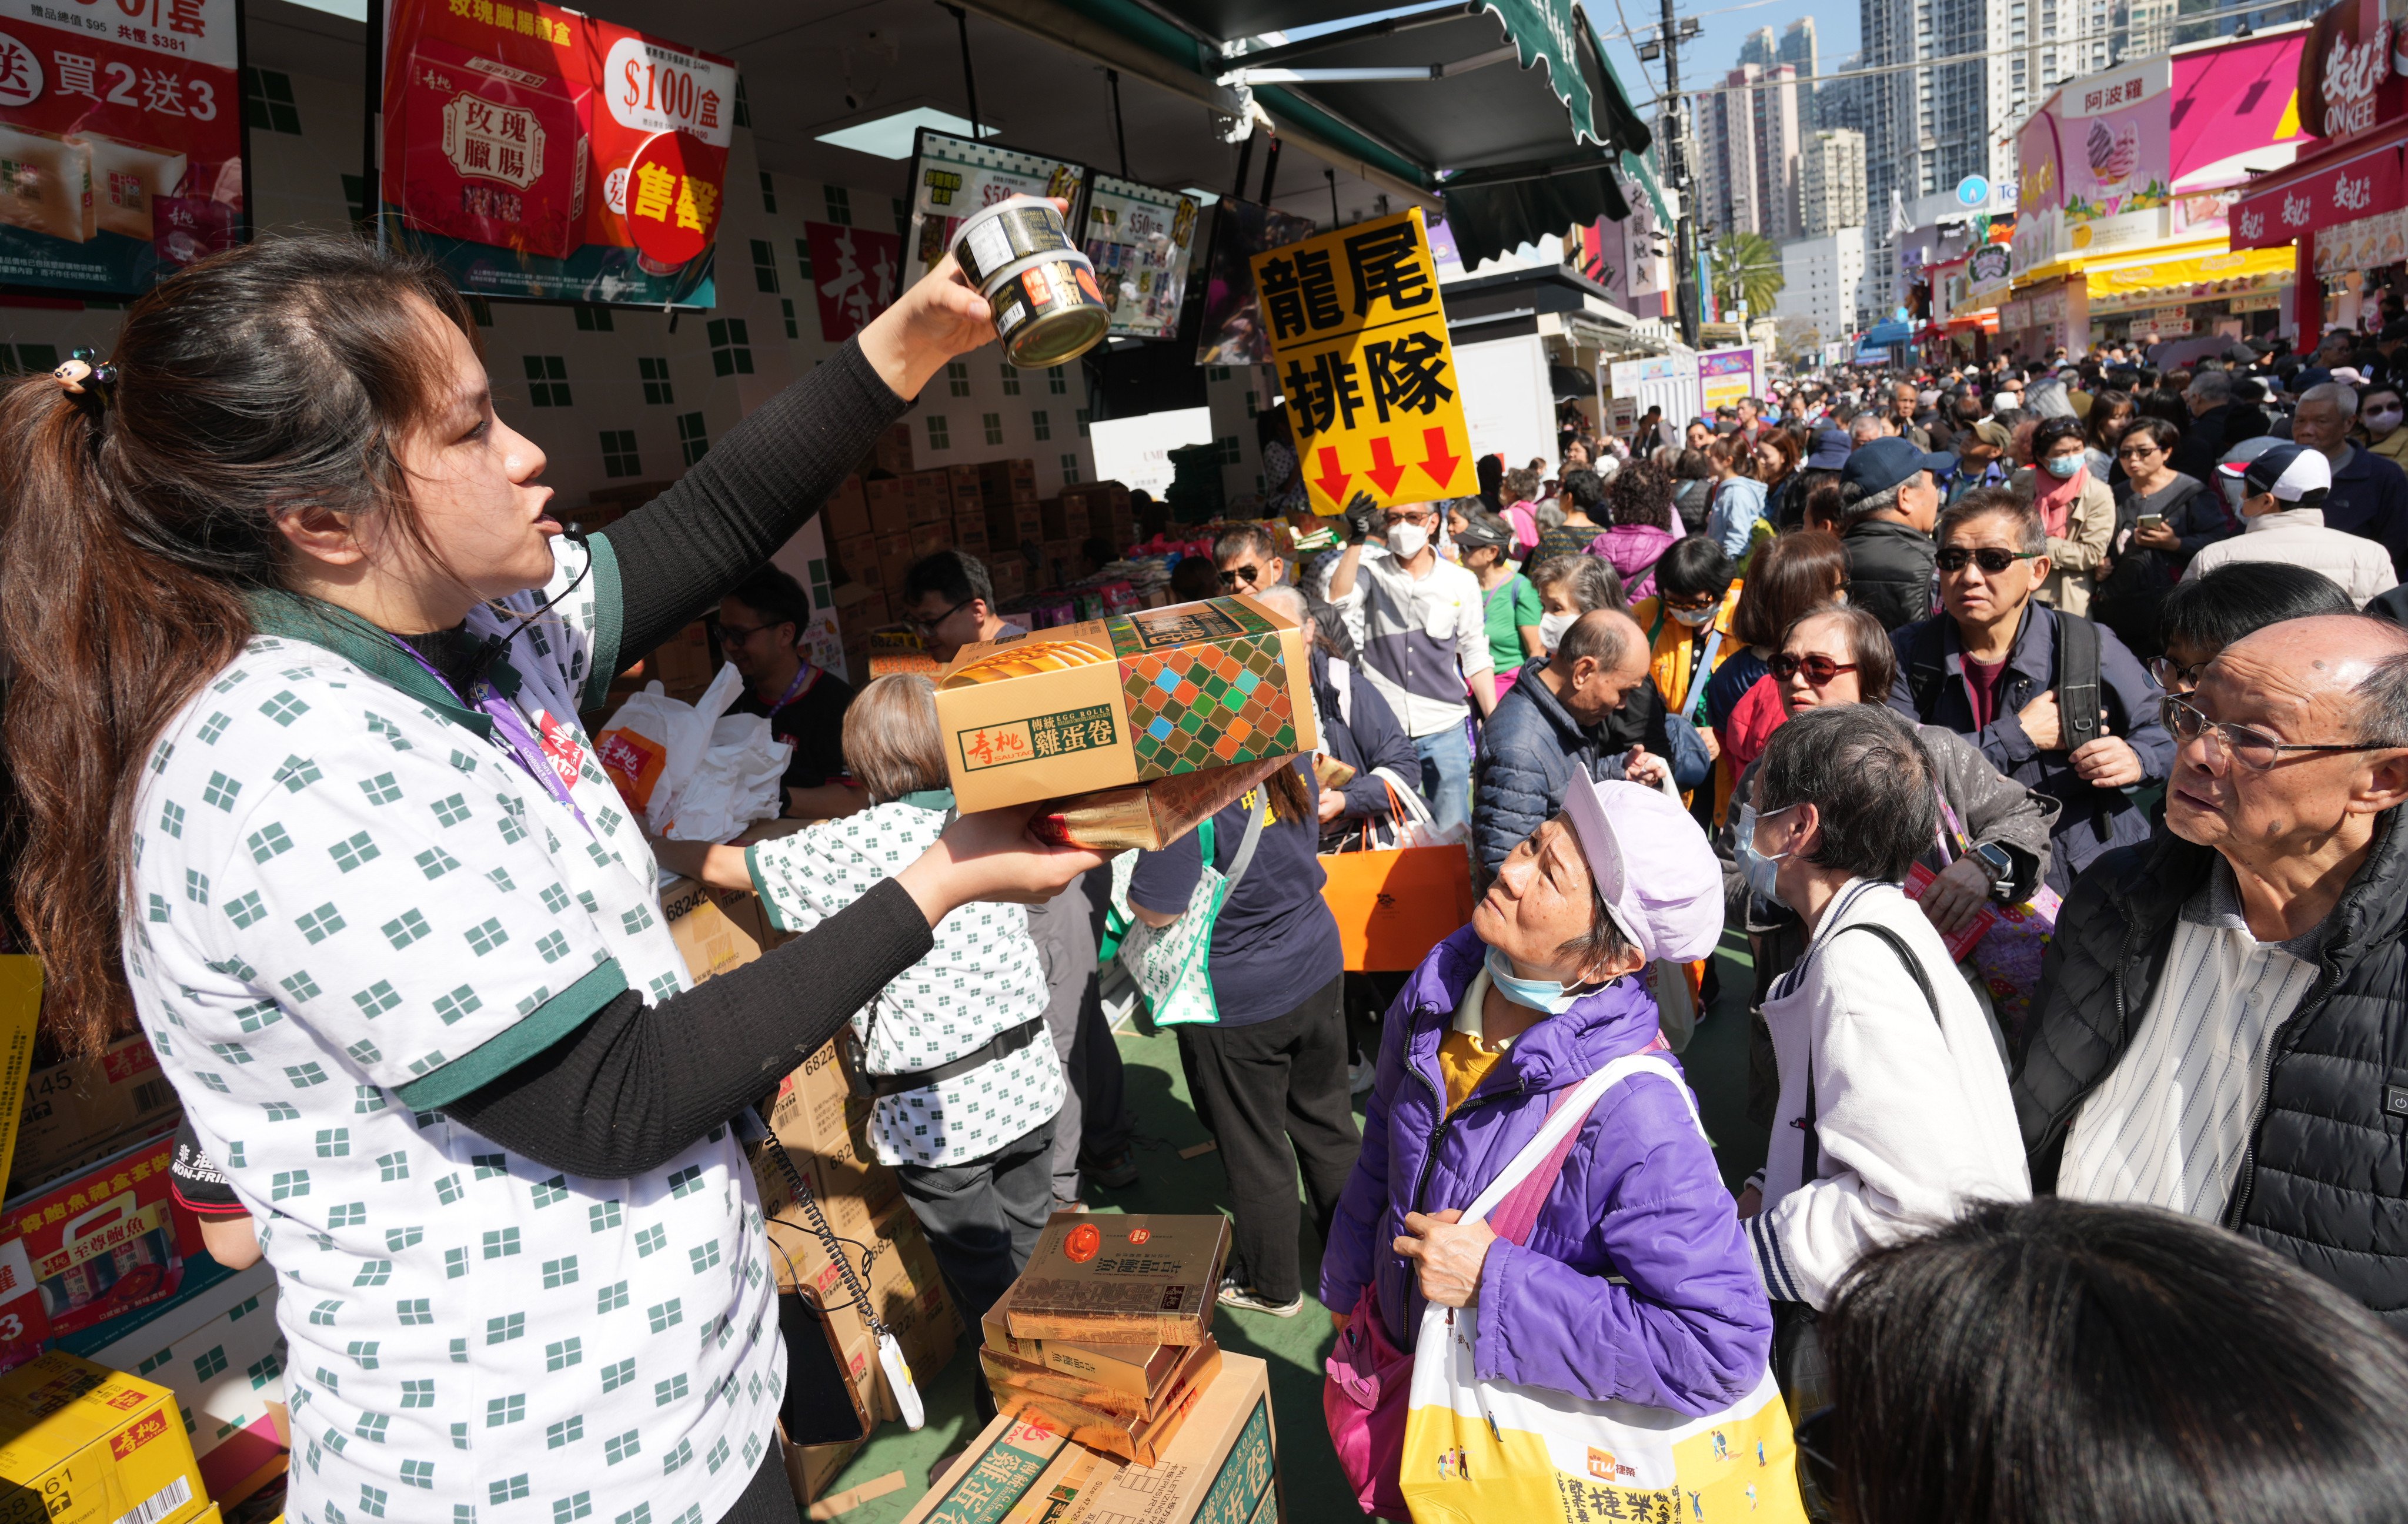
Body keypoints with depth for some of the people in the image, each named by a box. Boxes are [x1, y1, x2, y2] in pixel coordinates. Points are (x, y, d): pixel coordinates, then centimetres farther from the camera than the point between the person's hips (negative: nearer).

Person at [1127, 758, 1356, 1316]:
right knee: (1327, 1118, 24)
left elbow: (1154, 909, -24)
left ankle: (1272, 1285, 35)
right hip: (1316, 970, 6)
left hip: (1237, 1003, -6)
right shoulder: (1292, 756, -6)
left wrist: (1132, 852, -7)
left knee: (1255, 1150, 15)